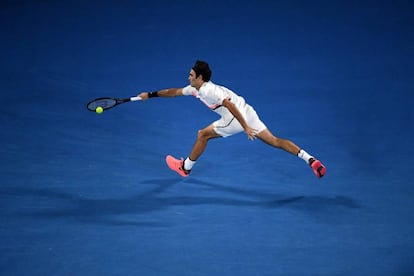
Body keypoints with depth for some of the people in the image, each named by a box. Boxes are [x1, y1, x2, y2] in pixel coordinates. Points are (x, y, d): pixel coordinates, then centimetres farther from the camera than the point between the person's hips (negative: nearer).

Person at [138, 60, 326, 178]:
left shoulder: (208, 90, -15)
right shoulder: (195, 89, 14)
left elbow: (230, 105, -25)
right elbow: (175, 92, 25)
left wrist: (245, 127, -27)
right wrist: (151, 95, 25)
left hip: (238, 119, -9)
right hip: (247, 113, 9)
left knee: (203, 135, 8)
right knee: (274, 141, 4)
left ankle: (185, 167, 25)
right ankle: (310, 159, -8)